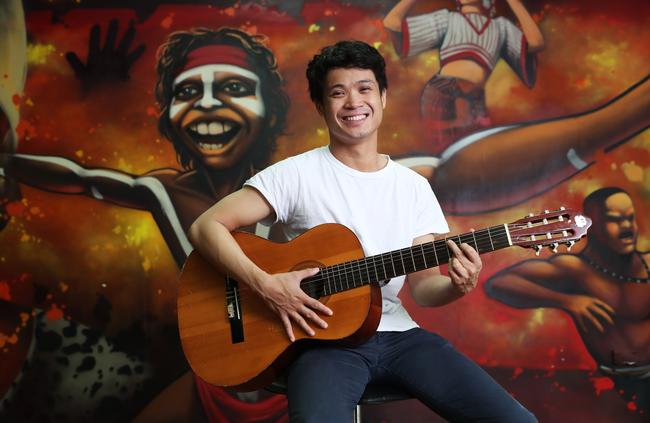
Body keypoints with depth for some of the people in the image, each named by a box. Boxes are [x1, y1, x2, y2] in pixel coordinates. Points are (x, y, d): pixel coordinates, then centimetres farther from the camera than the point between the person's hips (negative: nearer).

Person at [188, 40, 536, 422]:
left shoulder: (414, 187, 10)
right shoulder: (296, 175, -2)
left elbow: (423, 285, 8)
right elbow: (206, 227, -5)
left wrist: (457, 286, -15)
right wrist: (266, 285, -18)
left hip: (397, 333, 4)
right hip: (325, 338, -4)